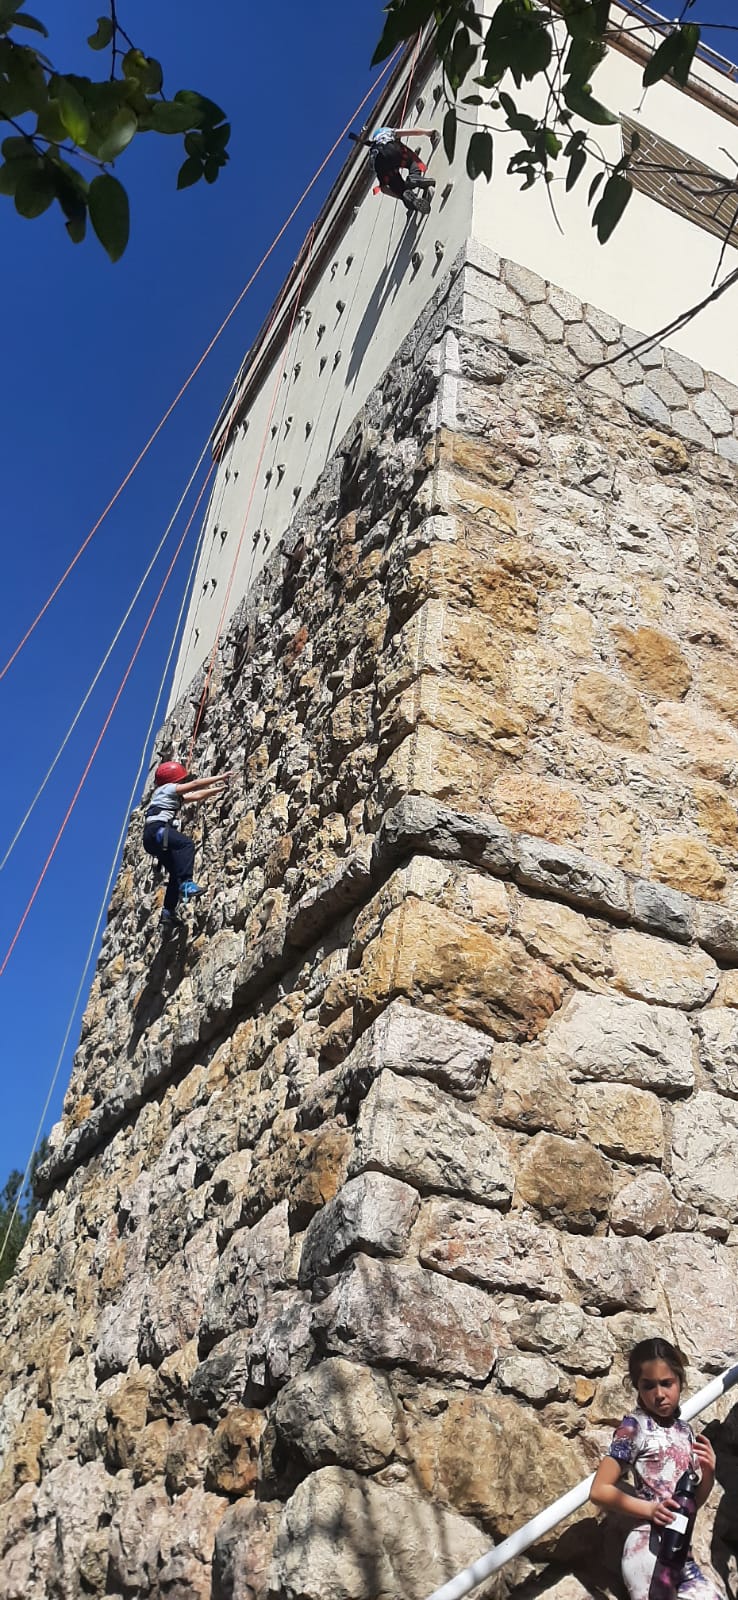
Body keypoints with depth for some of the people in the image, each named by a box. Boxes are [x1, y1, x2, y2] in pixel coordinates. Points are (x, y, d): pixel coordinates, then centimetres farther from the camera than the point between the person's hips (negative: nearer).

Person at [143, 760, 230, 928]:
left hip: (152, 838, 10)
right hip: (156, 829, -10)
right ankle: (186, 884, -46)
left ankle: (168, 912, 4)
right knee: (186, 844, -31)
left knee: (176, 872, 6)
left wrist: (219, 788, 36)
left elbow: (197, 796, 37)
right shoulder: (167, 788, 6)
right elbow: (195, 784, 1)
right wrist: (220, 777, 5)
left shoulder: (175, 797, 32)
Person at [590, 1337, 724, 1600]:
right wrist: (650, 1509, -22)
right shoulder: (635, 1427, -9)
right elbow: (599, 1491, -12)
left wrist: (708, 1473, -2)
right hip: (650, 1549, -6)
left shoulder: (685, 1431, 10)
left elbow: (694, 1502, 16)